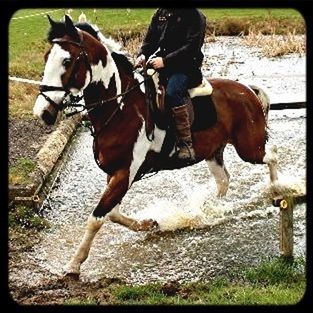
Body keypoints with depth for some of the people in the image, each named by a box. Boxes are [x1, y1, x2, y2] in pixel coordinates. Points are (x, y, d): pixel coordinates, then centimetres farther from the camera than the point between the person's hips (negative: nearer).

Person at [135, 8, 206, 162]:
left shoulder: (196, 17, -7)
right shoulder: (160, 13, 13)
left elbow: (191, 47, -16)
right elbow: (150, 39, 16)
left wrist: (165, 61, -24)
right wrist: (142, 54, -6)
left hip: (185, 67, -7)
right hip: (160, 63, 7)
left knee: (172, 92, -33)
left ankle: (186, 144, -30)